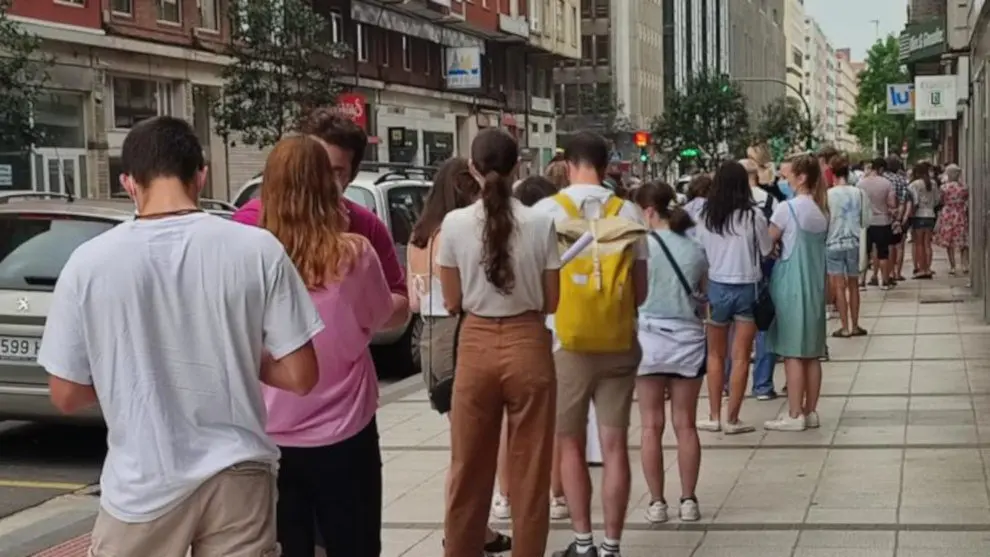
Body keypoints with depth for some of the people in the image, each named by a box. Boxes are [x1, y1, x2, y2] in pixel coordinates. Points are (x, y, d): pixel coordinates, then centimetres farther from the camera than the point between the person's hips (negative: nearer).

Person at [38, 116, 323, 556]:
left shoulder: (89, 262, -9)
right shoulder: (257, 249, -10)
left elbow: (66, 396, -1)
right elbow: (299, 377, -6)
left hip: (144, 486, 0)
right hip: (238, 478, 0)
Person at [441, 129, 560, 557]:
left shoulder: (455, 223, -6)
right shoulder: (540, 223, -7)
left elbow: (452, 302, 1)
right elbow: (551, 302, 0)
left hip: (476, 346, 1)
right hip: (528, 345, 0)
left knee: (469, 469, 12)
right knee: (530, 471, 9)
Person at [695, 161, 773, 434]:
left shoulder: (706, 216, -4)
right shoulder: (753, 215, -11)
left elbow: (699, 253, 3)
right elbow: (767, 251, 0)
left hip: (716, 287, 2)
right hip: (746, 287, -2)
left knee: (715, 355, 15)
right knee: (740, 357, 5)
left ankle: (714, 416, 15)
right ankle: (732, 419, 6)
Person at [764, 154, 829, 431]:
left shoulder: (788, 208, -12)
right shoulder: (822, 210, 9)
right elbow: (814, 246, 13)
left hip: (791, 285, -7)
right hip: (815, 284, 7)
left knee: (792, 352, -4)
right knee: (811, 353, 10)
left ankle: (794, 415, -2)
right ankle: (810, 411, 14)